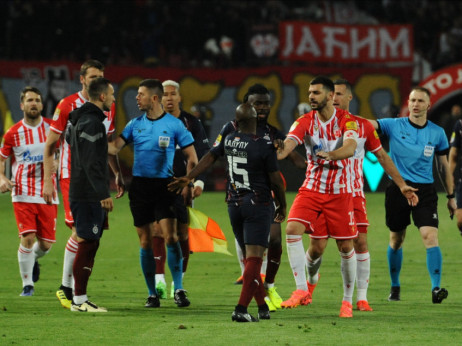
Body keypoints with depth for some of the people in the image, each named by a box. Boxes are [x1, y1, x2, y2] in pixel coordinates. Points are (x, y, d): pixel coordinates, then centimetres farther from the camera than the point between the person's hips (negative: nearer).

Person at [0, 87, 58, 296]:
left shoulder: (52, 127, 2)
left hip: (47, 194, 1)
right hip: (22, 194, -1)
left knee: (46, 244, 2)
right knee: (28, 238, -13)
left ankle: (34, 259, 38)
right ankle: (27, 284, 2)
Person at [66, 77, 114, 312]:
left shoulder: (81, 119, 17)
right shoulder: (91, 122, -15)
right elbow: (92, 162, -21)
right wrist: (103, 193, -22)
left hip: (83, 193, 10)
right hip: (89, 194, -10)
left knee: (89, 244, 11)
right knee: (87, 243, -8)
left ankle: (80, 299, 13)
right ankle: (79, 300, -7)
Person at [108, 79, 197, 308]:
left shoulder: (174, 124, -1)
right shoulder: (135, 124, 8)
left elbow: (191, 157, 3)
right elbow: (115, 147, 1)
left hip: (164, 185, -3)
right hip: (139, 185, 3)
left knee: (170, 236, -15)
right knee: (145, 242, 4)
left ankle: (178, 290, -9)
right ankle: (152, 294, 11)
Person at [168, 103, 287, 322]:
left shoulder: (229, 140, 2)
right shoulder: (264, 146, -13)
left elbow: (209, 158, 18)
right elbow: (276, 181, -8)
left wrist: (189, 178, 30)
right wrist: (282, 206, 8)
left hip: (234, 204, 5)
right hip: (258, 205, -5)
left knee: (249, 257, 15)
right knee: (254, 258, -9)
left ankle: (262, 307, 19)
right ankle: (241, 309, -20)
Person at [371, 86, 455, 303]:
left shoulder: (437, 133, 5)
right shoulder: (394, 126, 0)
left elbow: (443, 166, 13)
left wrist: (451, 196, 14)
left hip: (425, 190, 0)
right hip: (398, 189, 0)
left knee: (430, 237, -16)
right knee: (396, 240, 10)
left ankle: (436, 288, -20)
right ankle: (395, 287, 27)